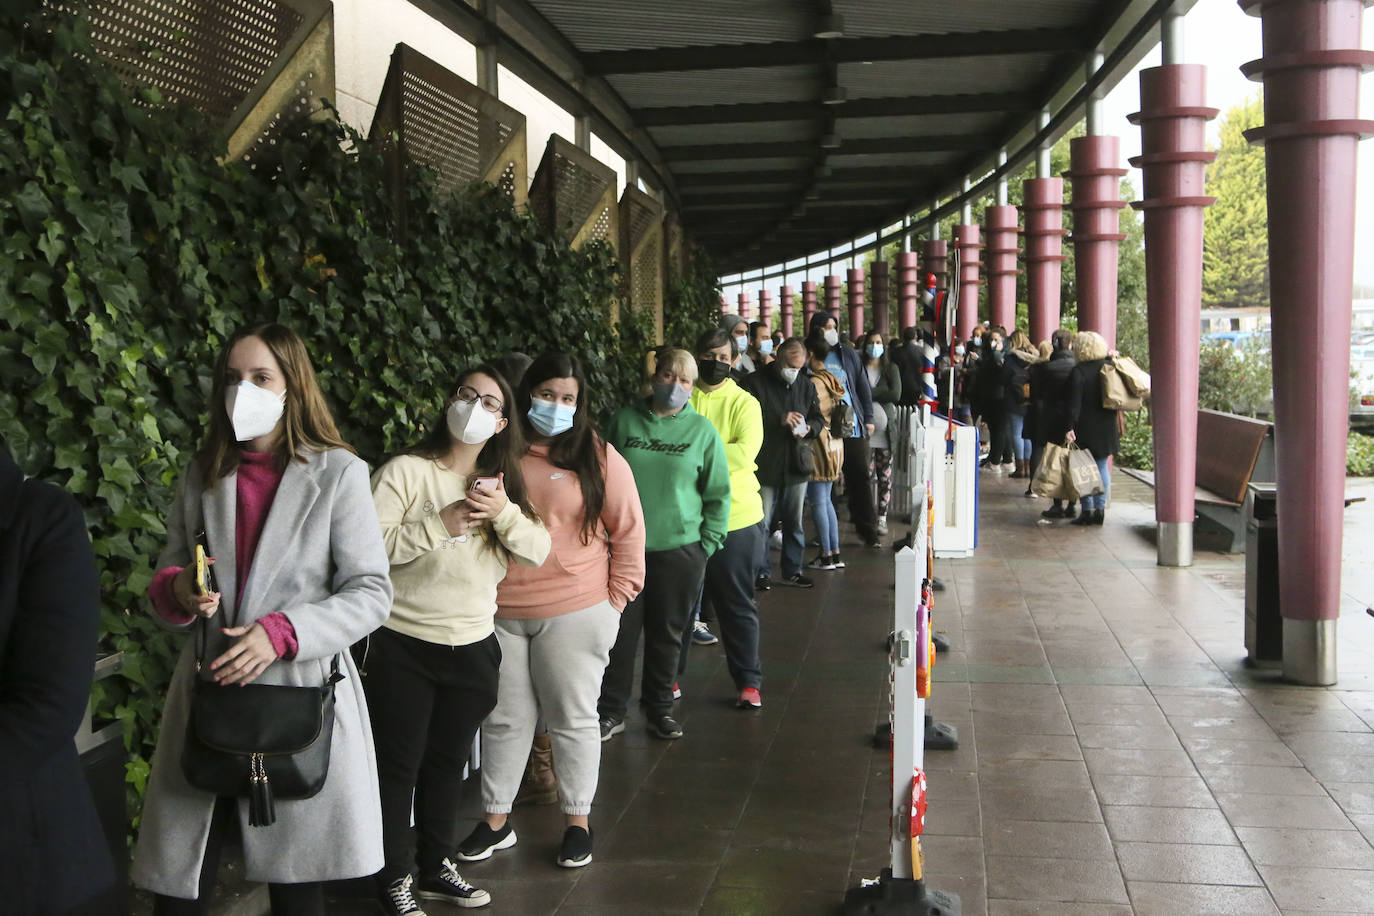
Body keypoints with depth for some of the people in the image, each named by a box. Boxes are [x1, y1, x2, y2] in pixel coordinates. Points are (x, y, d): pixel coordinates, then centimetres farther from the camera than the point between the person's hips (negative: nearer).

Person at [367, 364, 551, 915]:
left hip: (473, 648, 5)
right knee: (399, 765, 5)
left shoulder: (501, 483, 9)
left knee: (447, 763, 17)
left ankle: (435, 867, 32)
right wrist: (441, 524, -26)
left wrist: (504, 513, -20)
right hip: (404, 647, -5)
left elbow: (538, 551, -3)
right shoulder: (405, 472, -9)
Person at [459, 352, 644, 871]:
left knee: (573, 718, 8)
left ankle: (577, 822, 22)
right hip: (500, 613, 3)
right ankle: (496, 820, 26)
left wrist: (616, 599, -2)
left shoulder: (598, 457, -2)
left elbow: (628, 532, 1)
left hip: (574, 614, -2)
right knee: (504, 719, 12)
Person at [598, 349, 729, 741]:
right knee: (619, 632, 4)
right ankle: (611, 712, 17)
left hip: (679, 548, 0)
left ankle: (659, 709, 26)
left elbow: (718, 493, 5)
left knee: (667, 634, 10)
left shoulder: (702, 430, 2)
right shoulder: (624, 420, 3)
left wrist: (707, 544, 0)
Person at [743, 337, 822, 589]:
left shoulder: (806, 385, 10)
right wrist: (780, 420, -22)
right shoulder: (757, 382, -7)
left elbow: (818, 418, 16)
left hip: (796, 465, 5)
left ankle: (792, 571, 24)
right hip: (765, 465, -5)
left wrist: (808, 428, -6)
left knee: (794, 522, 12)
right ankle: (761, 572, 11)